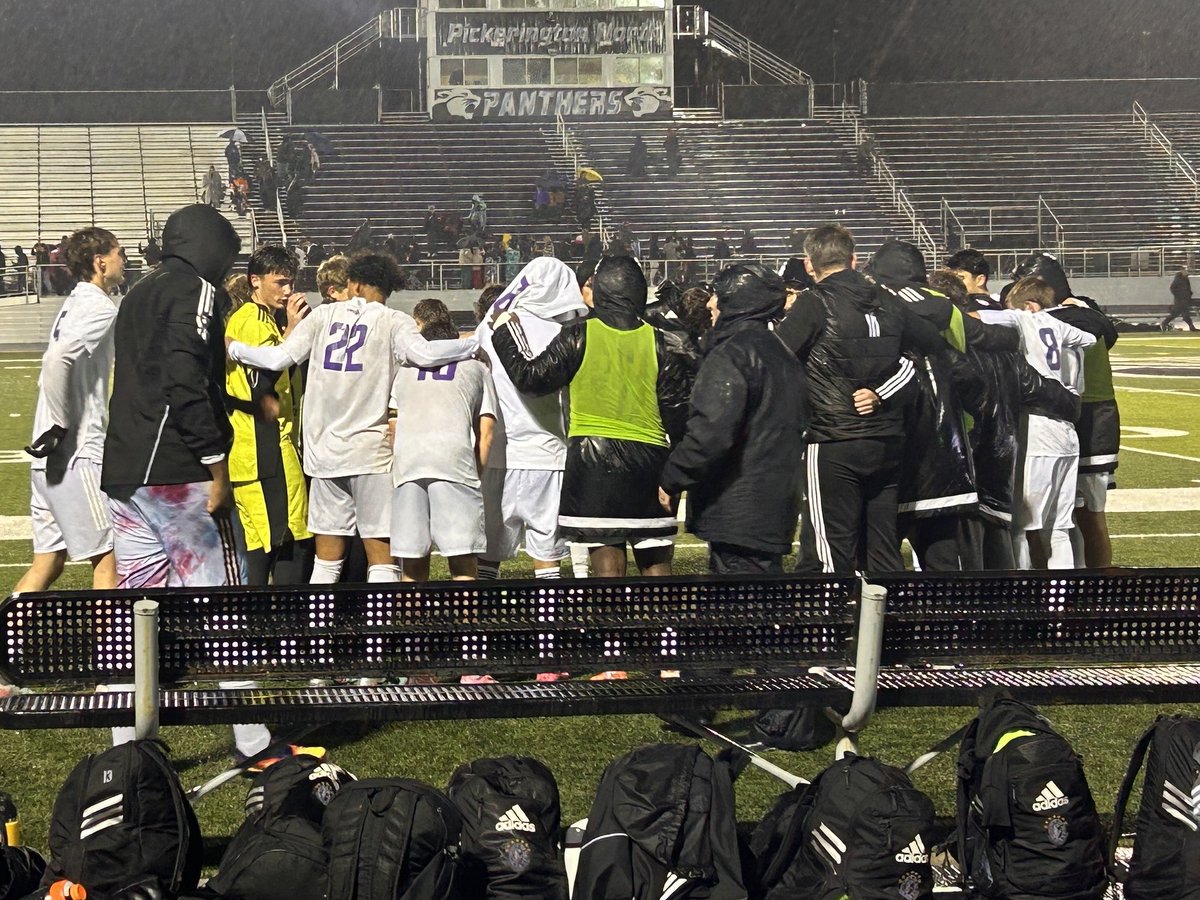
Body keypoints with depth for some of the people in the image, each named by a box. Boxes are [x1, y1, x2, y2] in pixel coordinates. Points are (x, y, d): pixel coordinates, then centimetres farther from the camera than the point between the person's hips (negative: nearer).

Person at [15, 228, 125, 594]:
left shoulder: (75, 305, 18)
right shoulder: (100, 308, -11)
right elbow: (57, 361, -26)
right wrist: (59, 426, -19)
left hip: (51, 455, 9)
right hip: (77, 454, -9)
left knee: (48, 561, 11)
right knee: (108, 557, -2)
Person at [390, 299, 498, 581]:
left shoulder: (405, 367, 28)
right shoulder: (475, 366, 24)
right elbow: (486, 433, 13)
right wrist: (477, 472, 18)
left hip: (406, 462, 2)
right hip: (456, 461, -2)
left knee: (412, 565, 4)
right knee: (463, 563, -6)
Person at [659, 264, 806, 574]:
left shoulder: (731, 355, -15)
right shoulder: (781, 353, 17)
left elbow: (710, 432, -25)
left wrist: (670, 479, -14)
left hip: (737, 510, -10)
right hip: (775, 500, 10)